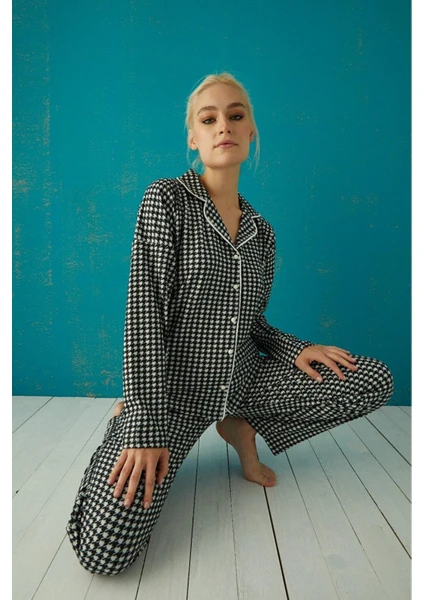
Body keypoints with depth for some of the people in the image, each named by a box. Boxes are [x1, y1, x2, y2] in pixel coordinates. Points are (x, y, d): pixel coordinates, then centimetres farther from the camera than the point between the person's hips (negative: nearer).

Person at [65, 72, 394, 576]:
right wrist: (146, 427, -23)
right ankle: (128, 420, 8)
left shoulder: (261, 232, 9)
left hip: (243, 379, 5)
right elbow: (144, 313, -17)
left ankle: (241, 426, 8)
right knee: (104, 551, -22)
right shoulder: (166, 200, -8)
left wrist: (294, 349, -5)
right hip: (173, 384, -5)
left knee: (378, 380, -6)